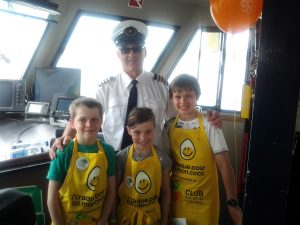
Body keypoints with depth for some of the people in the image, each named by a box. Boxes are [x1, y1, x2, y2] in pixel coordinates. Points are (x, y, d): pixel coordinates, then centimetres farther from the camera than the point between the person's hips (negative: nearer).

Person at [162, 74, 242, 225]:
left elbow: (224, 164, -14)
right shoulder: (169, 125, -3)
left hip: (203, 199, -3)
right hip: (175, 198, 3)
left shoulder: (209, 125, -13)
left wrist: (232, 202, -19)